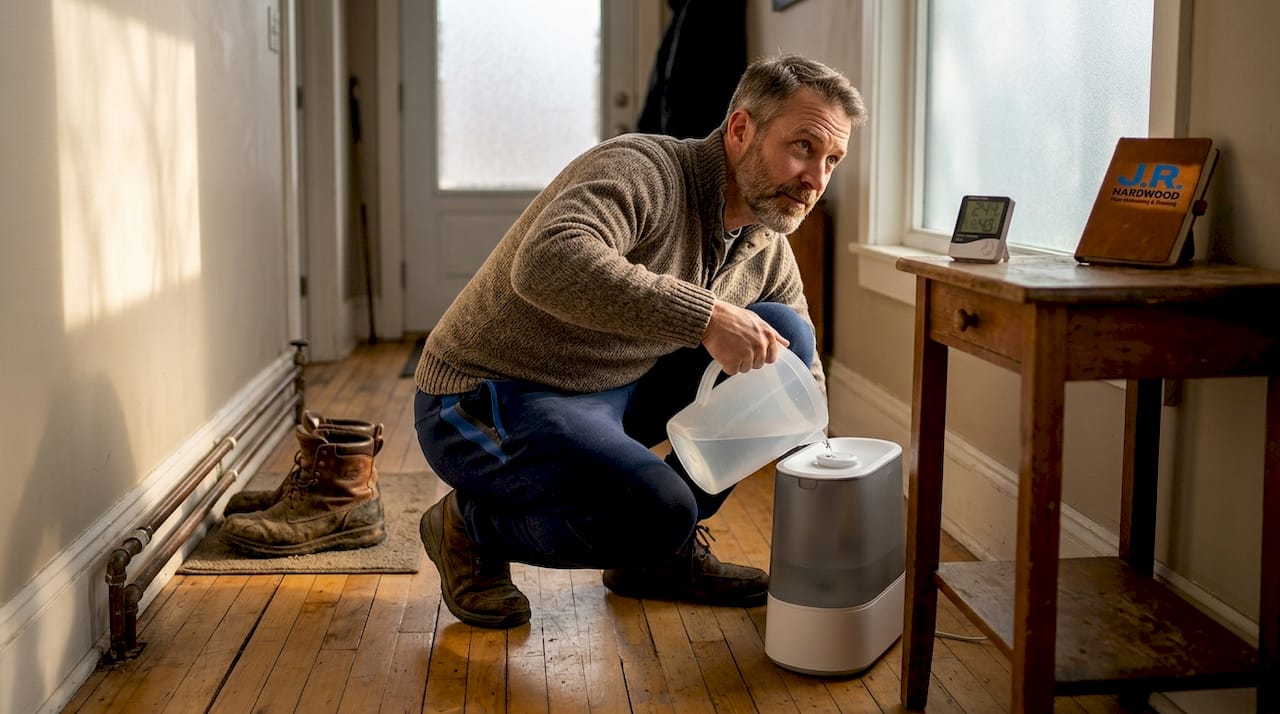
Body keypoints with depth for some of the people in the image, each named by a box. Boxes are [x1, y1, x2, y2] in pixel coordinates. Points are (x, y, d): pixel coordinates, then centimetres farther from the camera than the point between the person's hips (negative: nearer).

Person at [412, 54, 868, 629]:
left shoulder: (770, 255, 4)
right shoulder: (643, 171, -22)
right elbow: (548, 264, -42)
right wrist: (706, 316, -43)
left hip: (613, 397, 8)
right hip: (483, 405, -8)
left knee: (789, 335, -2)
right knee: (659, 509, -32)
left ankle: (666, 549, 5)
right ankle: (472, 527, -3)